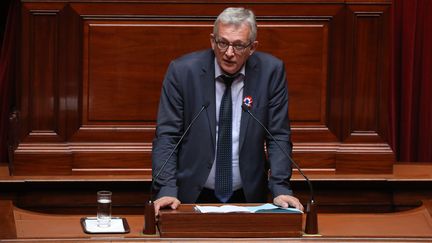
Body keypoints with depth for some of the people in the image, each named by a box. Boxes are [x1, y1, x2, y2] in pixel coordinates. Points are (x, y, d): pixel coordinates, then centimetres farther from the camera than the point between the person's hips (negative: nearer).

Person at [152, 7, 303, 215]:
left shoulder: (271, 71, -2)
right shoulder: (182, 71, -5)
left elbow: (279, 137, 2)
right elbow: (166, 136, -5)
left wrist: (280, 190, -11)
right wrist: (167, 191, -18)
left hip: (248, 197, 1)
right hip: (192, 197, -1)